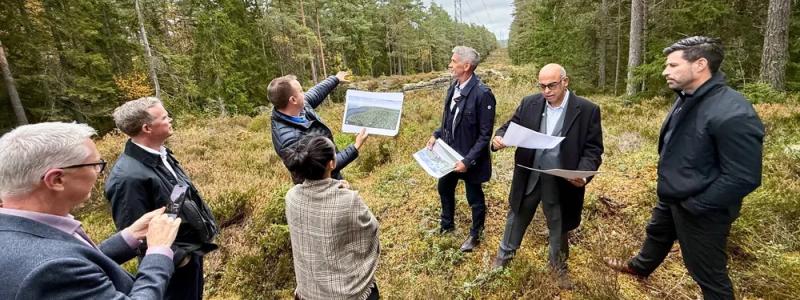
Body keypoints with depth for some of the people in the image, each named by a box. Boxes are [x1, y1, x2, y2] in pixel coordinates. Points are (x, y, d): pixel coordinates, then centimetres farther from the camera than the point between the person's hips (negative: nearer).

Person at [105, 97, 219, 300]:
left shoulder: (160, 154, -2)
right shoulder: (128, 176, -29)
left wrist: (204, 226, 12)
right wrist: (177, 257, -17)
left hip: (193, 249, 8)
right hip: (174, 264, -8)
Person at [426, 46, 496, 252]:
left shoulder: (482, 94, -24)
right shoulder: (454, 87, -2)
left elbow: (485, 134, -21)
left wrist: (468, 160, -24)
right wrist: (436, 135, -1)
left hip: (469, 157, -7)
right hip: (449, 152, 8)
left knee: (474, 198, 14)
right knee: (444, 188, 24)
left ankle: (475, 235, 38)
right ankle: (446, 225, 49)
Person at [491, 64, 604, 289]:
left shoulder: (587, 110, -11)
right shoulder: (529, 103, -4)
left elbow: (593, 148, -9)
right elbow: (510, 127, 0)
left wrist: (584, 174, -26)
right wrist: (499, 138, -24)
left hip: (561, 182, -1)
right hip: (529, 177, 2)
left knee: (559, 226, 19)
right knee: (517, 217, 19)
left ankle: (559, 265, 45)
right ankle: (505, 254, 43)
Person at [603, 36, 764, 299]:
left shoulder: (733, 113, -29)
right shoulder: (688, 98, 0)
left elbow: (744, 177, -28)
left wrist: (693, 205, -21)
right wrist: (668, 185, 12)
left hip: (700, 212, -9)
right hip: (671, 198, 9)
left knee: (707, 273, 10)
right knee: (657, 233, 31)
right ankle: (640, 267, 57)